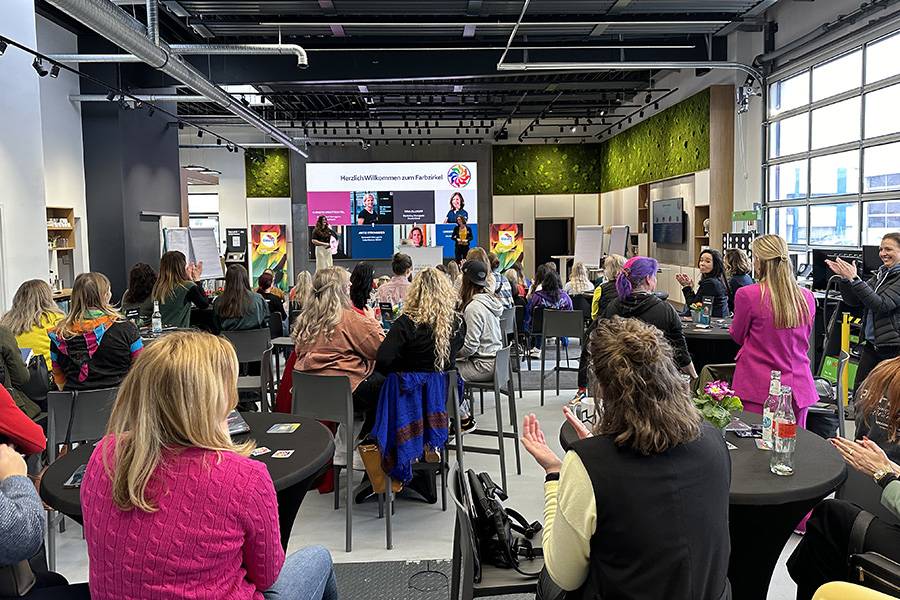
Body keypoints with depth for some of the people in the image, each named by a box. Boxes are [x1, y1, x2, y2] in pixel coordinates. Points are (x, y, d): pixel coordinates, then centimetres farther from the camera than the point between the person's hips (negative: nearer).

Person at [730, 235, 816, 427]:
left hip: (759, 389, -4)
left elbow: (738, 336, 4)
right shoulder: (807, 298, 1)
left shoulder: (747, 295, -13)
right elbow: (804, 342, 16)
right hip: (799, 389, 5)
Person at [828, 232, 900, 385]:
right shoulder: (880, 274, 12)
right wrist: (844, 277, -9)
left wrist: (854, 279, -26)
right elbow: (853, 300, 7)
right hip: (871, 344, 7)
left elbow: (881, 305, -23)